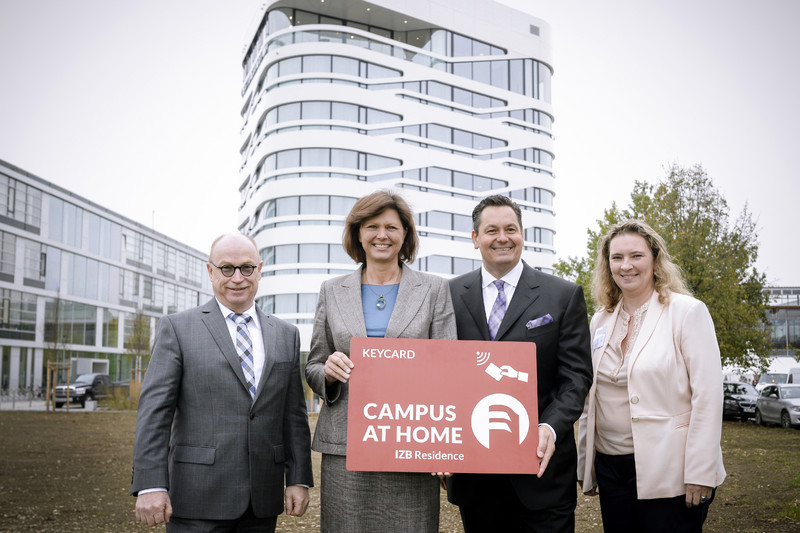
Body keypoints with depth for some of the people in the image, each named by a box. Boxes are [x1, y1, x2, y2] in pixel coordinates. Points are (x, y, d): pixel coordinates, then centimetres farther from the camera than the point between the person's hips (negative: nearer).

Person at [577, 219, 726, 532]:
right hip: (610, 468, 5)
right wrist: (585, 466, 12)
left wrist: (700, 474, -15)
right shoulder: (601, 321, 9)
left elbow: (707, 396, -11)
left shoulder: (688, 312, -6)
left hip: (669, 473, -5)